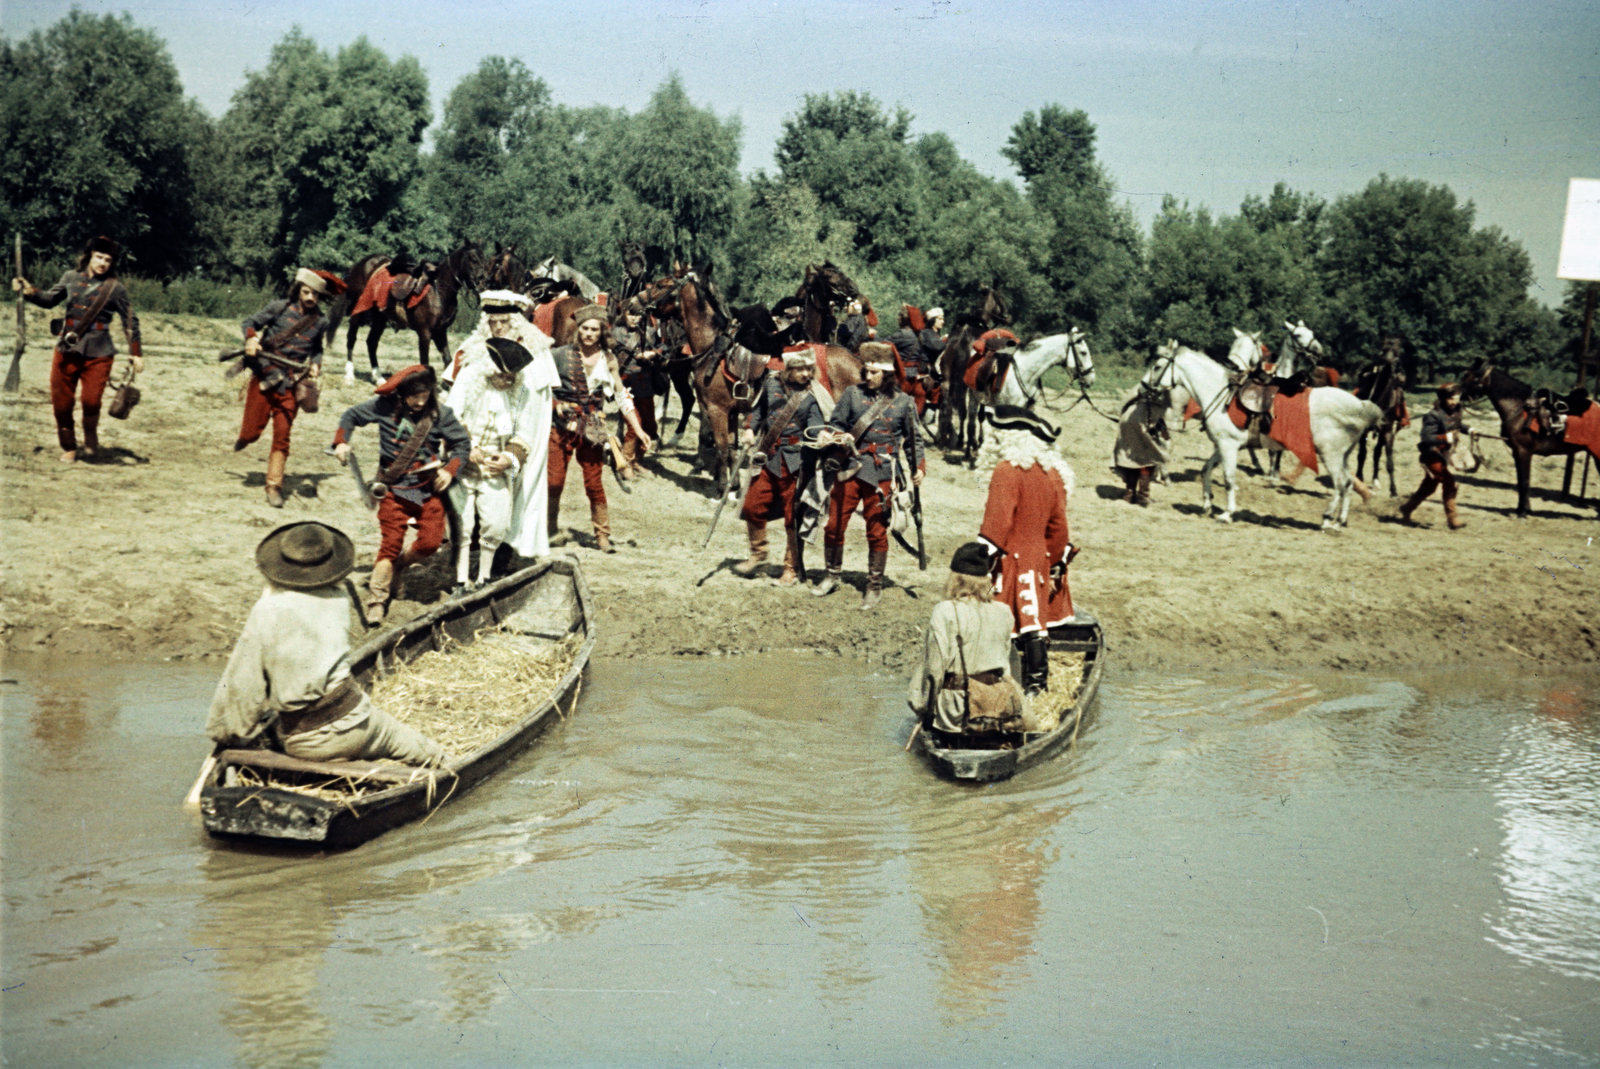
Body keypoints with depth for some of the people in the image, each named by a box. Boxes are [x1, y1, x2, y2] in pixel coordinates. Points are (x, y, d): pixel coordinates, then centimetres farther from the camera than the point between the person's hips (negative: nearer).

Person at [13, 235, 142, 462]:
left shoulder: (115, 288, -2)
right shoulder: (71, 278, 5)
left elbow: (130, 322, 2)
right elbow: (50, 299, 13)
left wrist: (136, 353, -1)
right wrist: (29, 291, -5)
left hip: (98, 355, -3)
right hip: (67, 350, 3)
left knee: (91, 400, -11)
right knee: (61, 401, 5)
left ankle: (91, 439, 19)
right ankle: (68, 447, 23)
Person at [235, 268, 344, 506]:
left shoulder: (320, 322, 4)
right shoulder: (280, 308, -3)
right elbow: (249, 323, 4)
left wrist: (315, 364, -2)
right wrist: (251, 338, -17)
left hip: (290, 386, 1)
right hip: (264, 377, -1)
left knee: (282, 435, -3)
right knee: (251, 432, 0)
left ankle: (274, 486, 8)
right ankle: (243, 437, 38)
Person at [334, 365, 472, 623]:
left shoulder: (440, 413, -6)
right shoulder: (385, 406, -5)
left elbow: (463, 443, 5)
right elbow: (351, 415, 10)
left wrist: (450, 469, -8)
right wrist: (341, 442, -4)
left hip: (429, 486, 1)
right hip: (394, 488, -1)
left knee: (430, 541, -8)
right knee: (391, 542, -5)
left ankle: (399, 566, 24)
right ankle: (376, 600, 4)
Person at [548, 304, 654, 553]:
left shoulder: (608, 360, 6)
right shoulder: (561, 355, 0)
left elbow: (621, 396, 7)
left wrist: (638, 430, 3)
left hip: (592, 427, 1)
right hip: (562, 424, -1)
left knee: (594, 483, 0)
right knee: (555, 480, -2)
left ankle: (602, 534, 12)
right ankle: (551, 530, 13)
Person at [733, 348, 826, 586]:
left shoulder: (812, 396, -6)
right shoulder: (771, 384, 4)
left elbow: (815, 428, -14)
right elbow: (759, 410, 20)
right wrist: (750, 430, 9)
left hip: (795, 461, -4)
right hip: (768, 457, 4)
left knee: (792, 517, 1)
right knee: (753, 505, 7)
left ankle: (792, 570, 13)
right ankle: (758, 555, 30)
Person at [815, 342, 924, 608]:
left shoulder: (903, 402, 3)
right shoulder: (853, 394, 4)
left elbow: (913, 439, 10)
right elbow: (834, 423, 8)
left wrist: (918, 467, 0)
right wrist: (840, 436, -13)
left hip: (880, 473, -2)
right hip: (849, 467, 2)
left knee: (877, 531, 3)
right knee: (834, 525, 4)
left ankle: (874, 586, 15)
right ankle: (832, 576, 23)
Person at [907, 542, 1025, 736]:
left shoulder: (945, 613, -13)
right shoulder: (1003, 613, 2)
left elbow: (934, 667, -11)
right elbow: (1005, 663, 12)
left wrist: (927, 710, -1)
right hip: (1001, 703, 6)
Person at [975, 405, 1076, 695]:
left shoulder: (1006, 471, -15)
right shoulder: (1053, 474, 7)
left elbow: (997, 521, -20)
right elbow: (1058, 525, 11)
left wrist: (983, 561, -17)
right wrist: (1057, 564, 17)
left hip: (1012, 562, -7)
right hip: (1040, 560, 7)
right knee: (1035, 620, 14)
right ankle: (1038, 679, 20)